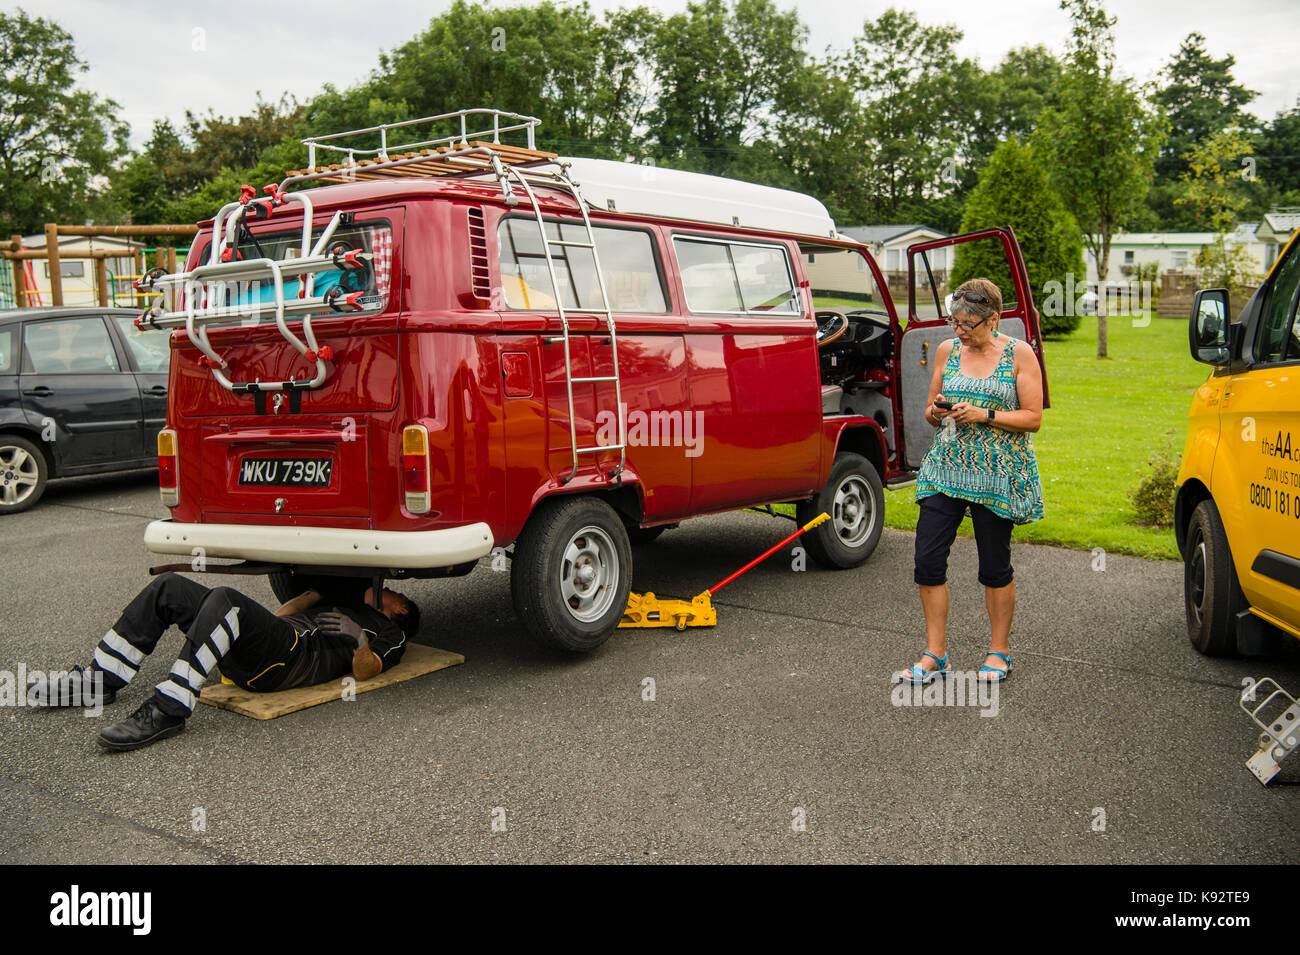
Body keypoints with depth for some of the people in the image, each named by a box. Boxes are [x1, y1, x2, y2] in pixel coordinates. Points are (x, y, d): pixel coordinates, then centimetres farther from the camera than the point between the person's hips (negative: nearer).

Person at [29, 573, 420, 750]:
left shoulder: (391, 633, 16)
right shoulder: (347, 602, 39)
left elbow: (363, 670, -4)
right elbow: (281, 614, 37)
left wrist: (367, 640, -18)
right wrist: (322, 590, 37)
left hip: (294, 655, -9)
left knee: (224, 600, -35)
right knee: (168, 587, 4)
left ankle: (169, 708, -37)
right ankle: (102, 680, 3)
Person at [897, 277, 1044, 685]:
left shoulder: (1019, 354, -2)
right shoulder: (947, 350, 8)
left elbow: (1033, 418, -5)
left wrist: (984, 416, -17)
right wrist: (936, 412, -9)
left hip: (997, 475, -3)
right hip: (945, 468, 4)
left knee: (995, 565, 5)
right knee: (928, 558, -4)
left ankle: (999, 651, 22)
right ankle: (935, 654, 8)